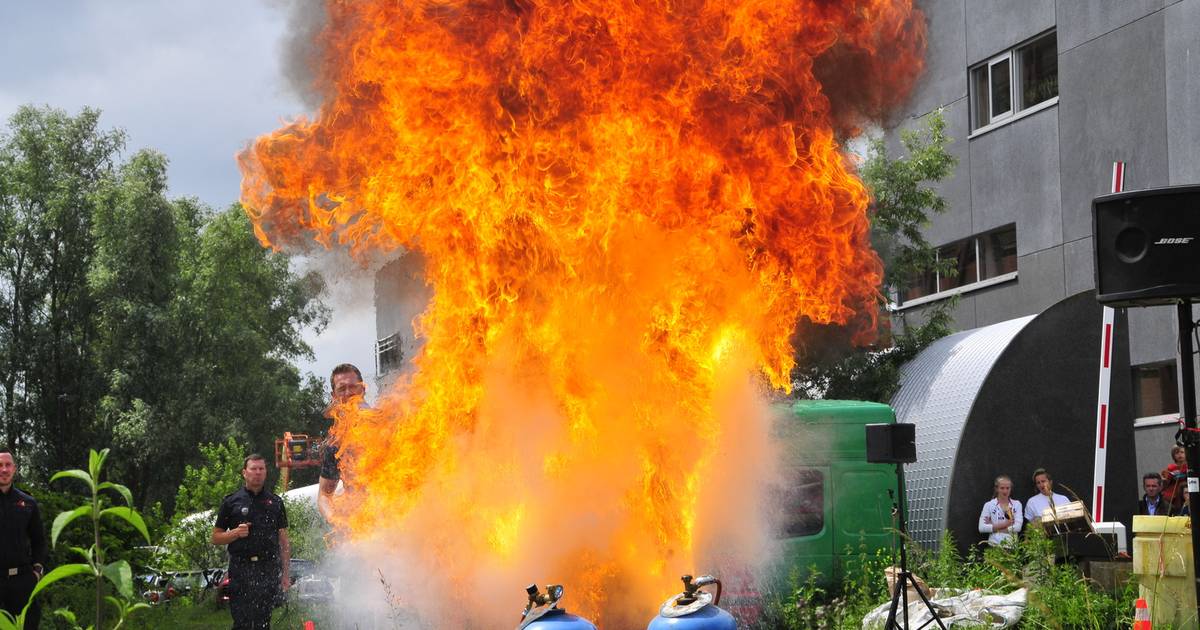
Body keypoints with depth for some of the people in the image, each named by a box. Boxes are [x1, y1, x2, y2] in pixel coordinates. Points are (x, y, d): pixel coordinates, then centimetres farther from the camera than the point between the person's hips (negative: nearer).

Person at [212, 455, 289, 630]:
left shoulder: (275, 502, 13)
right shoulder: (232, 502, 7)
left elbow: (283, 541, 13)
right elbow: (215, 538, 8)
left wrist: (285, 574, 7)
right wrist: (236, 533, -11)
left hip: (269, 570, 2)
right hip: (241, 569, -2)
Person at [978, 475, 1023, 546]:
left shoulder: (1017, 504, 8)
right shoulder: (989, 505, 5)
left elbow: (1018, 527, -5)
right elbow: (982, 528, -6)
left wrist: (994, 527, -7)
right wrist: (1003, 524, -11)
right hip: (994, 545, -1)